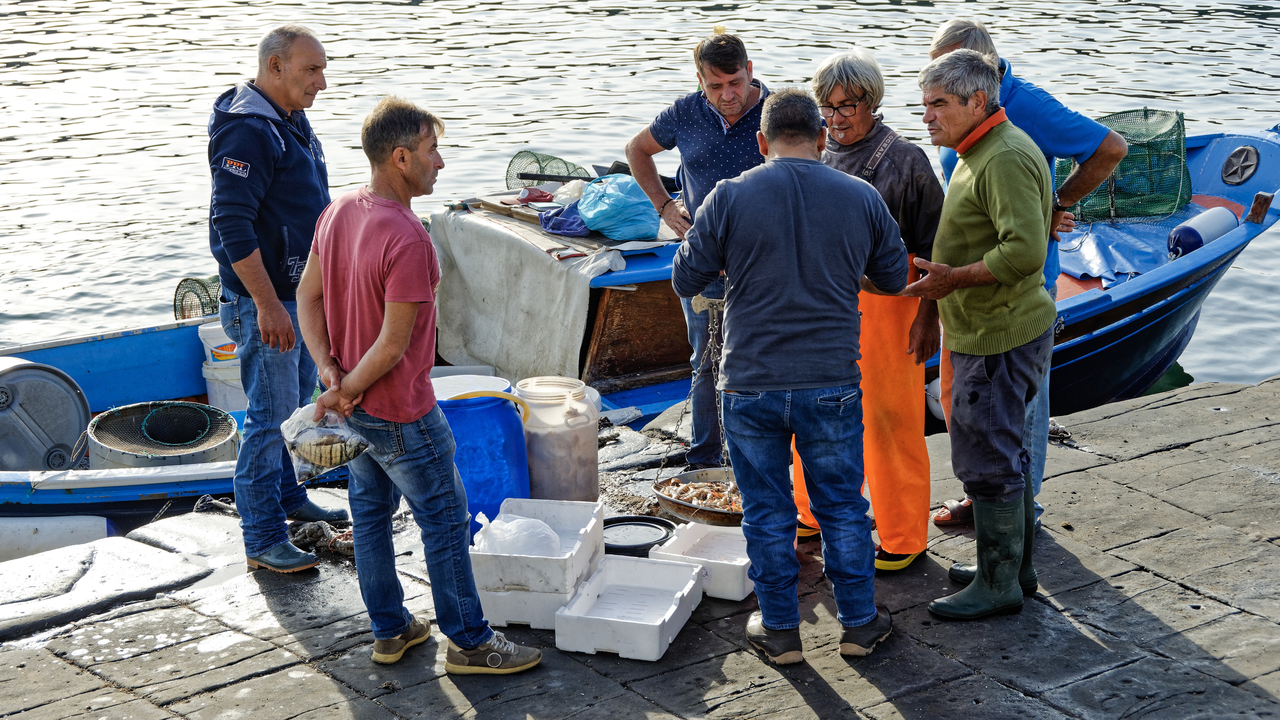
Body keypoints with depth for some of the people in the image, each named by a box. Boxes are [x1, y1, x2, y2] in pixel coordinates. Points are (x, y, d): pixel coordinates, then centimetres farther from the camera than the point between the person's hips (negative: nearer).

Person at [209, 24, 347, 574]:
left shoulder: (290, 119, 11)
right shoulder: (246, 128, -21)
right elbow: (232, 224, -26)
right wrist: (267, 305, -27)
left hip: (298, 290, 10)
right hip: (261, 300, -10)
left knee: (299, 397, 20)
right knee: (270, 415, -4)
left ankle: (288, 497, 38)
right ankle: (262, 540, 5)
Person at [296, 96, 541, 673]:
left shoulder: (337, 213, 0)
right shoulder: (407, 240, -27)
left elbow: (308, 296, 6)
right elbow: (393, 345, -24)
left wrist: (329, 370, -2)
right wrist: (346, 391, -11)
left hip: (355, 404, 9)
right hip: (400, 411, -9)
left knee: (370, 512, 19)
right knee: (446, 522, 5)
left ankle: (390, 629, 32)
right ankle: (469, 643, 17)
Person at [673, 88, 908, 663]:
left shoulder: (730, 197, -8)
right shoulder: (862, 199, -2)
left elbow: (685, 280, -2)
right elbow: (894, 278, 10)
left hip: (751, 384, -1)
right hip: (833, 384, 1)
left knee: (767, 512, 12)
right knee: (842, 507, 16)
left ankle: (780, 629, 23)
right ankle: (858, 622, 28)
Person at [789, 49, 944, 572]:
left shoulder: (905, 160, -8)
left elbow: (930, 248, -8)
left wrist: (927, 317, -12)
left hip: (884, 306, -5)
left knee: (888, 420, 1)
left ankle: (904, 537, 16)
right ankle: (816, 513, 36)